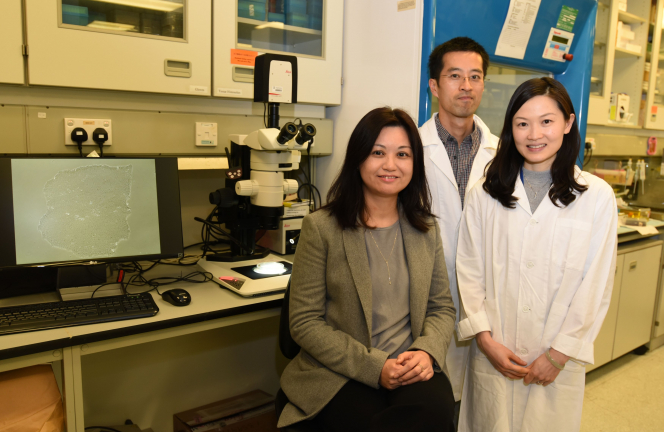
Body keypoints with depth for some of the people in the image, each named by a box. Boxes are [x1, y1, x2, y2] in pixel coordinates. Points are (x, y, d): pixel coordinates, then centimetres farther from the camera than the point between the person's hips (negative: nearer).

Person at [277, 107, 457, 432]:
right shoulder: (321, 228, -4)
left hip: (413, 370, 4)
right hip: (339, 377, -3)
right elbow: (305, 323, -6)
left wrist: (427, 352, -9)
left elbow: (442, 308, 13)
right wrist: (375, 367, -14)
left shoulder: (427, 230, 11)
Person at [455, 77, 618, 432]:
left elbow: (596, 284, -3)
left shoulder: (597, 196, -3)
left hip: (559, 359, 0)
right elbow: (469, 270, -1)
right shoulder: (485, 194, 1)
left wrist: (560, 353, -5)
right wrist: (484, 338, -7)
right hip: (493, 354, 1)